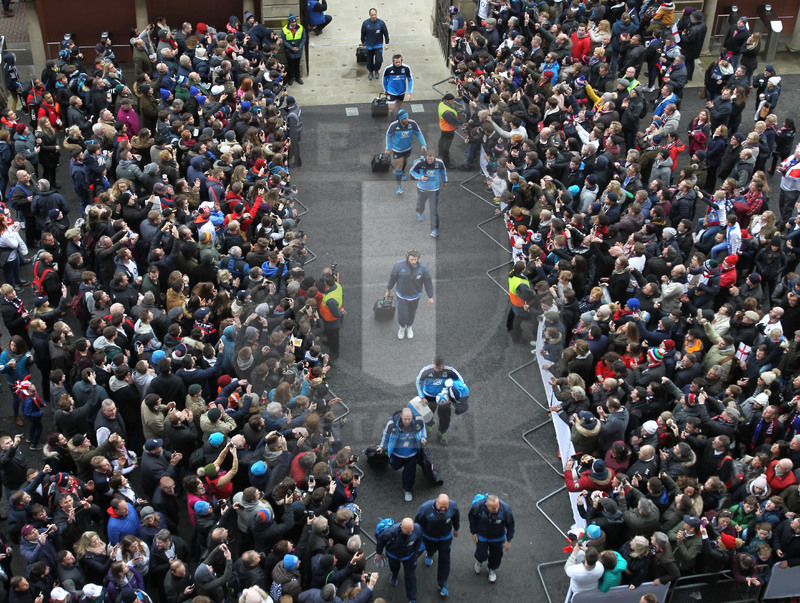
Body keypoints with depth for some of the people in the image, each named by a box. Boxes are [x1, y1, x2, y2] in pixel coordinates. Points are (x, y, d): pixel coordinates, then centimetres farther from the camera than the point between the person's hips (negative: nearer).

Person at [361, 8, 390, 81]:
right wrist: (363, 42, 17)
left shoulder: (381, 23, -11)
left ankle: (376, 71, 22)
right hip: (369, 45, 1)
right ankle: (371, 72, 35)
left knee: (379, 60, -8)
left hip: (378, 45, -1)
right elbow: (363, 33, 6)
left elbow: (386, 33, 0)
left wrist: (387, 43, 1)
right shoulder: (365, 23, -10)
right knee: (369, 60, 10)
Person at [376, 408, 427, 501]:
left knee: (409, 471, 10)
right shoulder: (392, 423, -32)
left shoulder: (418, 421, -27)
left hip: (412, 452, 0)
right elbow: (386, 434, -9)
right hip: (397, 451, 0)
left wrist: (423, 437, -16)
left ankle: (407, 490, 34)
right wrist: (382, 446, 6)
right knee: (395, 467, 24)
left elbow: (422, 428, 1)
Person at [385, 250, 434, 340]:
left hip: (415, 296, 1)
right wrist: (388, 290, 8)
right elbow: (392, 277, -5)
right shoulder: (399, 266, -22)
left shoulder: (423, 268, -19)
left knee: (412, 313, 20)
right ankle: (402, 327, 36)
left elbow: (428, 282, -8)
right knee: (402, 315, 1)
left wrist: (430, 297, -3)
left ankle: (409, 327, 51)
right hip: (402, 296, -1)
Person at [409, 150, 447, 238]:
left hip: (434, 190, 0)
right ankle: (420, 213, 61)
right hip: (422, 188, 0)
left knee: (434, 210, -5)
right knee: (420, 204, 23)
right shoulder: (420, 162, -21)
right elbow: (411, 171, -6)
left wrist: (444, 181, 22)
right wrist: (420, 177, -22)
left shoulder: (439, 163, -15)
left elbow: (443, 170, 9)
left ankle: (434, 230, 1)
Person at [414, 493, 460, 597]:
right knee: (430, 549, 31)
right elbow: (417, 521, -18)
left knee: (444, 559, 6)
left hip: (446, 537, 0)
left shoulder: (453, 506, -30)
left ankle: (442, 585, 23)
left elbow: (456, 517, -5)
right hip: (429, 537, 0)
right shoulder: (425, 508, -38)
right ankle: (429, 555, 71)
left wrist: (456, 529, 11)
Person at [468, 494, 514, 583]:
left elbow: (510, 525, -14)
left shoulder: (505, 509, -33)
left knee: (496, 555, 19)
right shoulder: (477, 506, -33)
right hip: (482, 536, -1)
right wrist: (474, 533, -2)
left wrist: (508, 540, -7)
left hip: (498, 538, 1)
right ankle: (479, 562, 51)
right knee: (481, 555, 11)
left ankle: (492, 570, 53)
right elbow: (472, 518, -10)